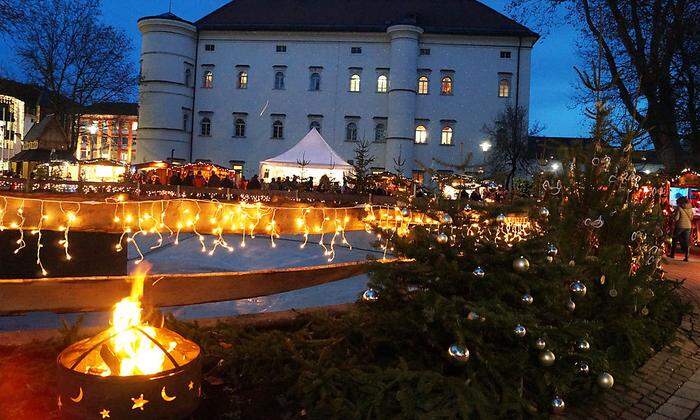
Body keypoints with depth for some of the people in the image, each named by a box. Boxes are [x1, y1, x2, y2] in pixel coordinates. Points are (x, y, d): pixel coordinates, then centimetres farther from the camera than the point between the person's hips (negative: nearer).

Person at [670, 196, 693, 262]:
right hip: (688, 227, 4)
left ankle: (672, 254, 17)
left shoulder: (679, 208, -12)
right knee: (686, 242, 6)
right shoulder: (690, 208, 5)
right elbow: (691, 218, 13)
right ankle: (686, 257, 2)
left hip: (680, 226, -4)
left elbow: (676, 218, -16)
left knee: (675, 240, 11)